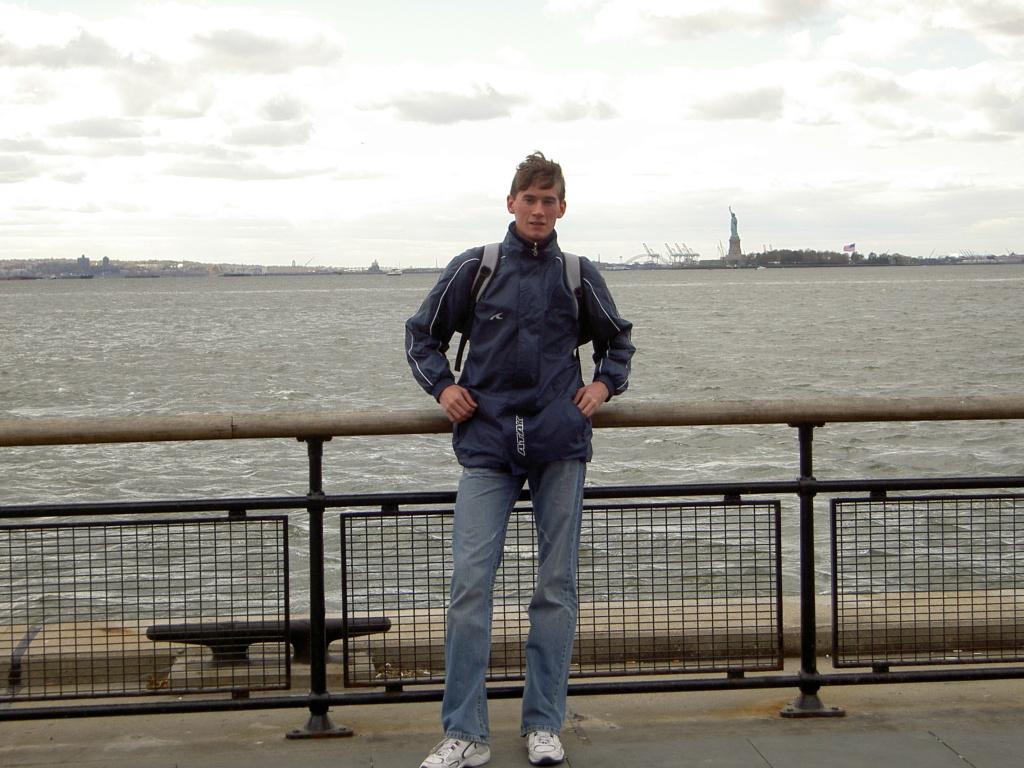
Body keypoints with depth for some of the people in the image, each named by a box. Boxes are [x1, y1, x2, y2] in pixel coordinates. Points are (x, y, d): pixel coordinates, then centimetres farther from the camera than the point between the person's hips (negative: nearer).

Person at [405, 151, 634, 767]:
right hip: (487, 444, -1)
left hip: (561, 443, 1)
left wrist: (605, 384, 9)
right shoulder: (475, 269, 5)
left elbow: (617, 339, 26)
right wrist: (442, 386, 4)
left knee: (557, 585, 4)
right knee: (470, 582, -9)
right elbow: (422, 333, 17)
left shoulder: (579, 276, 9)